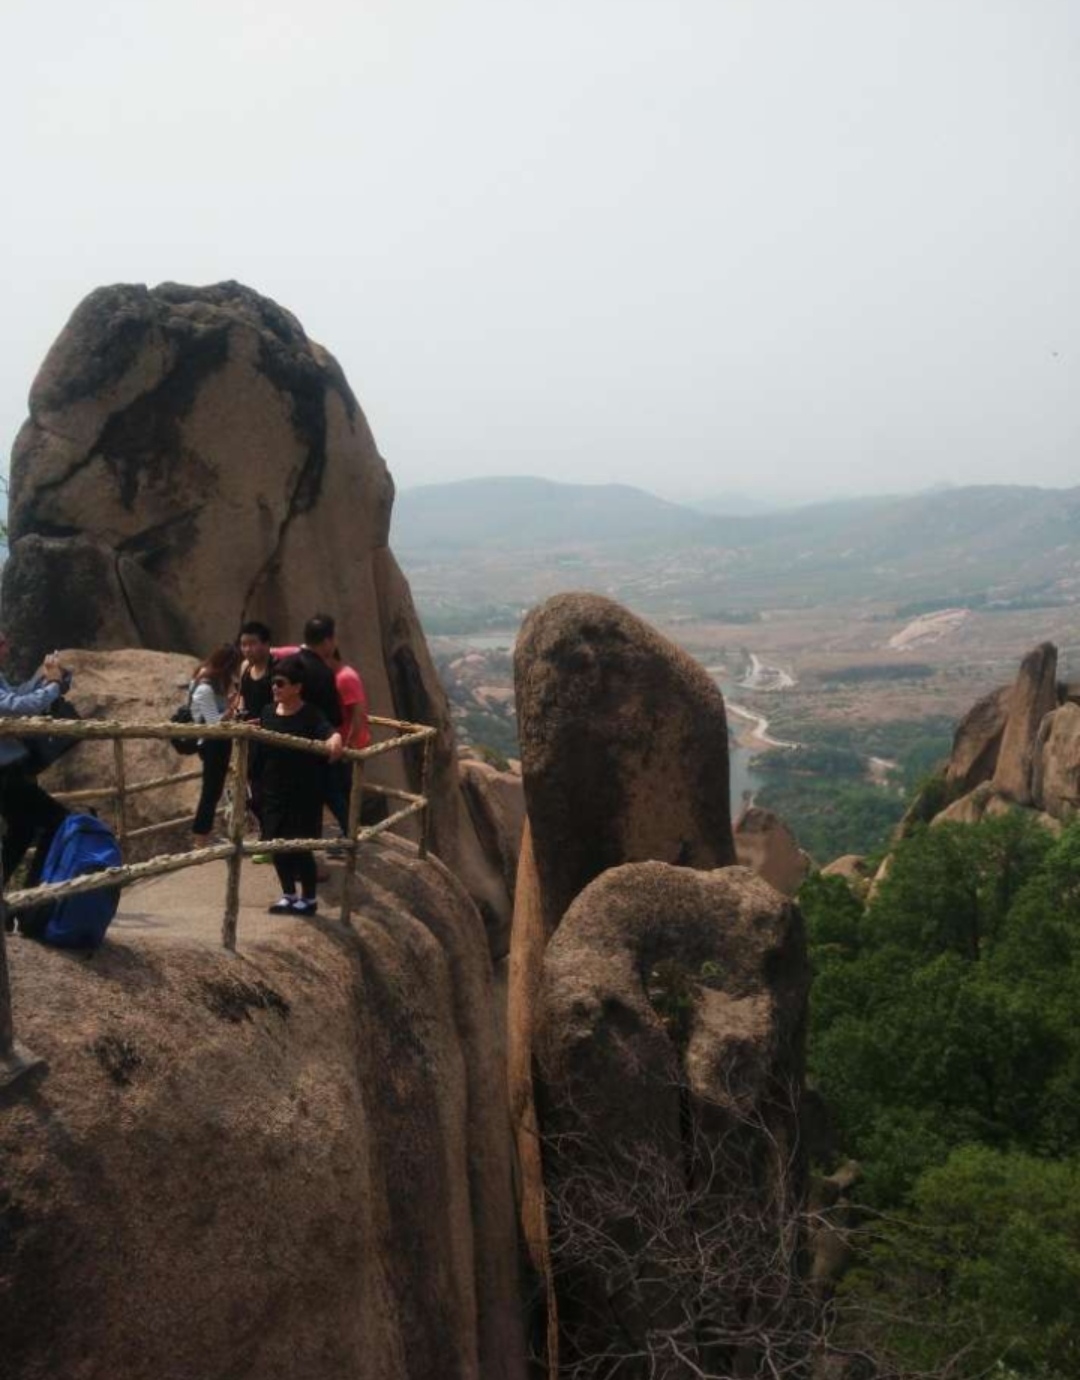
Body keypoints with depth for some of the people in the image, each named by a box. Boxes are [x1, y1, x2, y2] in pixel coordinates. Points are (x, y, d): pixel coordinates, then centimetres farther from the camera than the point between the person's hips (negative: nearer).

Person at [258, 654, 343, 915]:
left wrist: (335, 740, -51)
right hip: (274, 791, 6)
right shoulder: (268, 712, 4)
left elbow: (330, 731, -31)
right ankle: (289, 895, 28)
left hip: (304, 794, -6)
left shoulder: (311, 715, -13)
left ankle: (309, 898, 17)